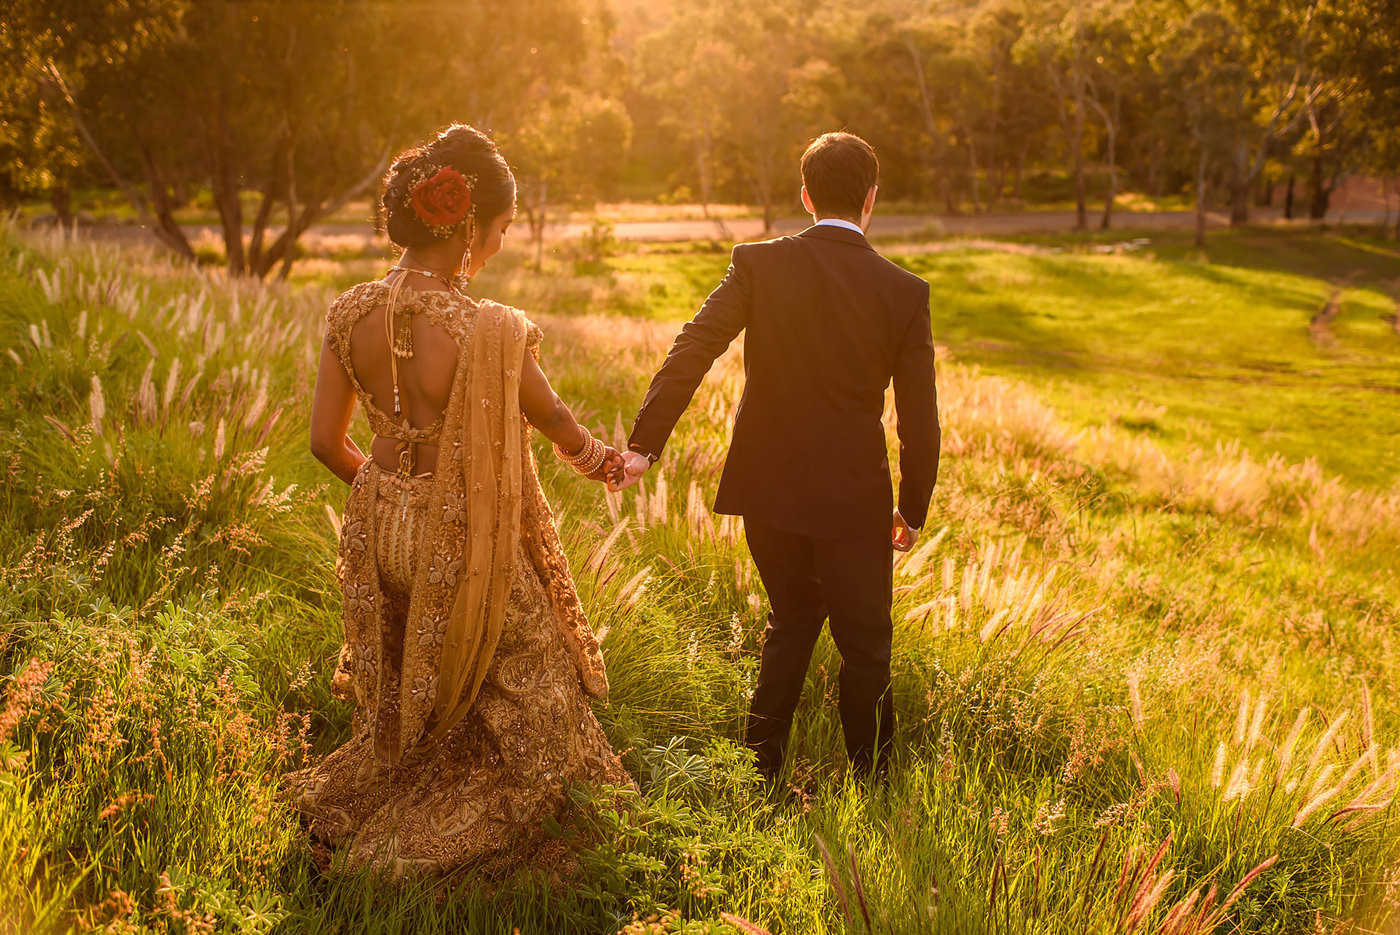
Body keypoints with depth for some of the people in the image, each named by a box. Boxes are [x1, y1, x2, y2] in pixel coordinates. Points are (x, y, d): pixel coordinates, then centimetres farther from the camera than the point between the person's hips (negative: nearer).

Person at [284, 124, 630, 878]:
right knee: (520, 688, 20)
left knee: (405, 689, 30)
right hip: (461, 542, -5)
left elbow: (326, 441, -3)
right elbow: (551, 418, -7)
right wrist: (594, 456, 16)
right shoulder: (488, 332, -26)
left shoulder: (351, 314, -10)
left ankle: (344, 805, 44)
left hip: (379, 529, 6)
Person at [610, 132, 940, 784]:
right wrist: (913, 510, 7)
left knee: (791, 621, 23)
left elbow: (692, 350, -15)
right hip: (853, 502, -2)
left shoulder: (759, 265, -5)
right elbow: (919, 419, -4)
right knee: (865, 646, 14)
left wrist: (644, 443, -16)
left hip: (767, 490, 3)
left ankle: (759, 774, 28)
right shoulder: (905, 292, -7)